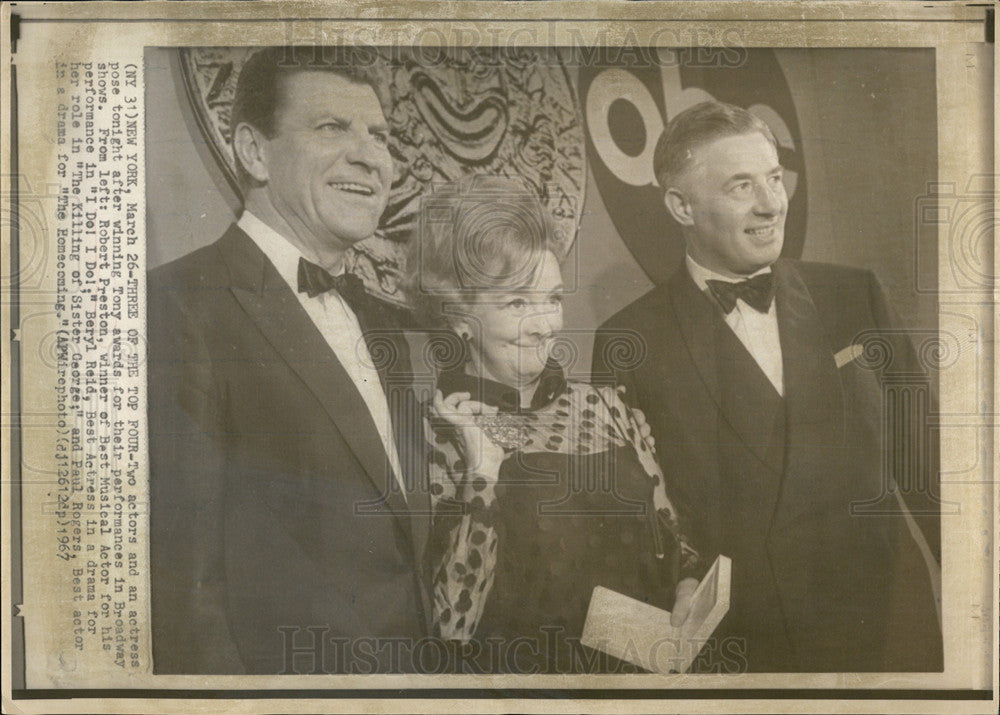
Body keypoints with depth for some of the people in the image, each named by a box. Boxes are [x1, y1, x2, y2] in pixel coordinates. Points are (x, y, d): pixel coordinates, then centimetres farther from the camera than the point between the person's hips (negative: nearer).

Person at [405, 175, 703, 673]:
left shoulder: (605, 409, 7)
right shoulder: (430, 436, -6)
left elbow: (672, 543, 16)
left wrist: (690, 591, -2)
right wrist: (481, 478, -18)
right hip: (513, 672, -5)